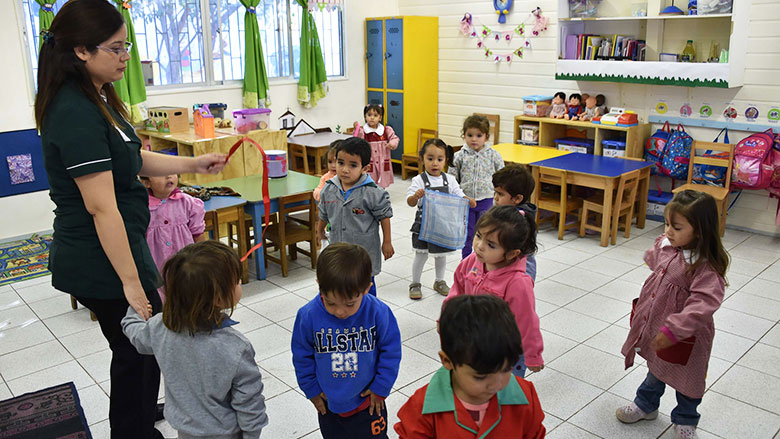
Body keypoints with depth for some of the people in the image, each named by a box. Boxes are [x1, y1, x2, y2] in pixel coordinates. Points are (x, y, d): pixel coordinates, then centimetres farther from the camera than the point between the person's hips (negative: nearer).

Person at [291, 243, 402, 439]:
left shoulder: (379, 313, -25)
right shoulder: (308, 316, -22)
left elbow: (391, 351, -9)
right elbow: (302, 356, -5)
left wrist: (381, 388, -6)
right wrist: (312, 390, 0)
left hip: (368, 401, -2)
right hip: (328, 403, 2)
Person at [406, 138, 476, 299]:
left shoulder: (449, 180, -1)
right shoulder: (419, 180, -13)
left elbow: (459, 196, 4)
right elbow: (410, 202, -18)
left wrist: (469, 201, -17)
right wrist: (416, 196, -40)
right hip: (423, 225, -3)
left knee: (441, 255, 18)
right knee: (421, 255, 6)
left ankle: (439, 282, 37)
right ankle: (415, 284, 24)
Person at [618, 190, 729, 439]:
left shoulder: (706, 266, -28)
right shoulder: (664, 245, -8)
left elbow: (703, 304, -34)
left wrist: (673, 330, -36)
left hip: (684, 337, -6)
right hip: (654, 326, 6)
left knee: (686, 379, 18)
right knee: (656, 370, 28)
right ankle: (646, 405, 51)